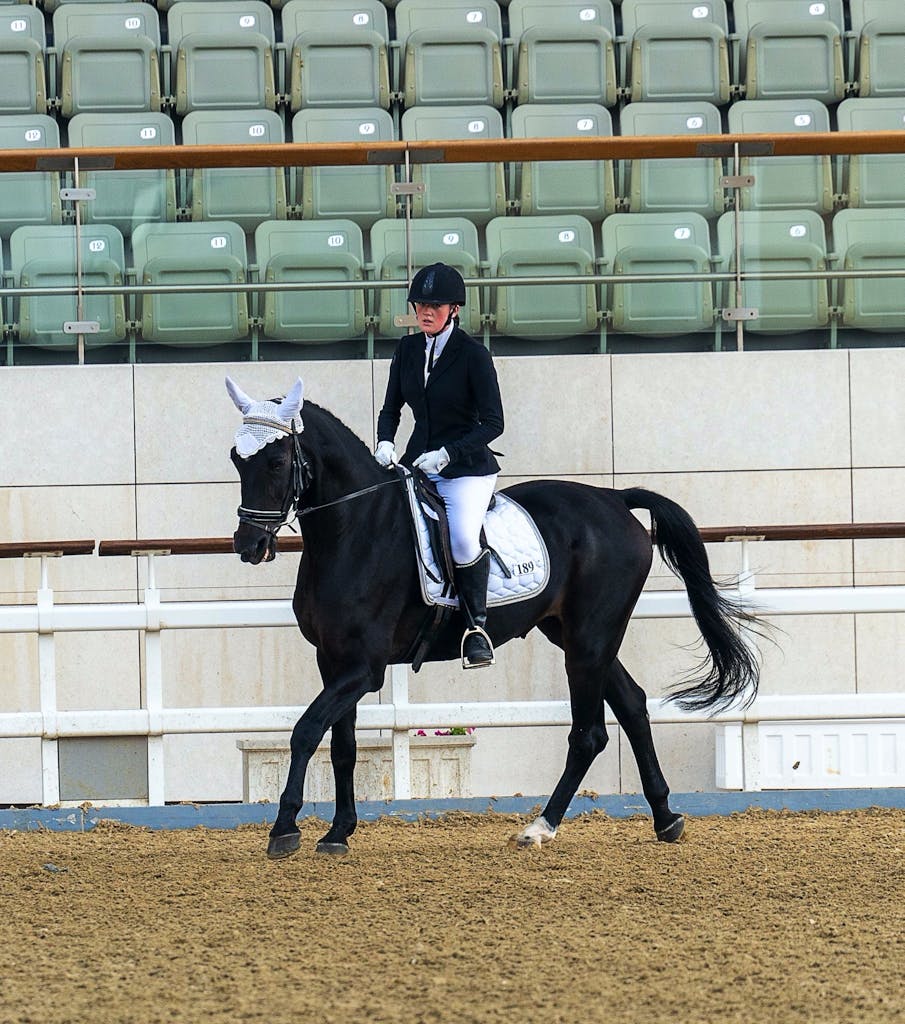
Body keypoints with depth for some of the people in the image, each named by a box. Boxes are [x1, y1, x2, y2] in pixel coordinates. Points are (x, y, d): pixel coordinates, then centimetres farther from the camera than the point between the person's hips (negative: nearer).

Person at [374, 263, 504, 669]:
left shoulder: (473, 354, -9)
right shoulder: (408, 349, 8)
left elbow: (493, 422, -10)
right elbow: (391, 407, 16)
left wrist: (446, 454, -20)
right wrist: (385, 443, -6)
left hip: (467, 468, -6)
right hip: (418, 463, 6)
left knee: (463, 538, -30)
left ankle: (477, 625, -14)